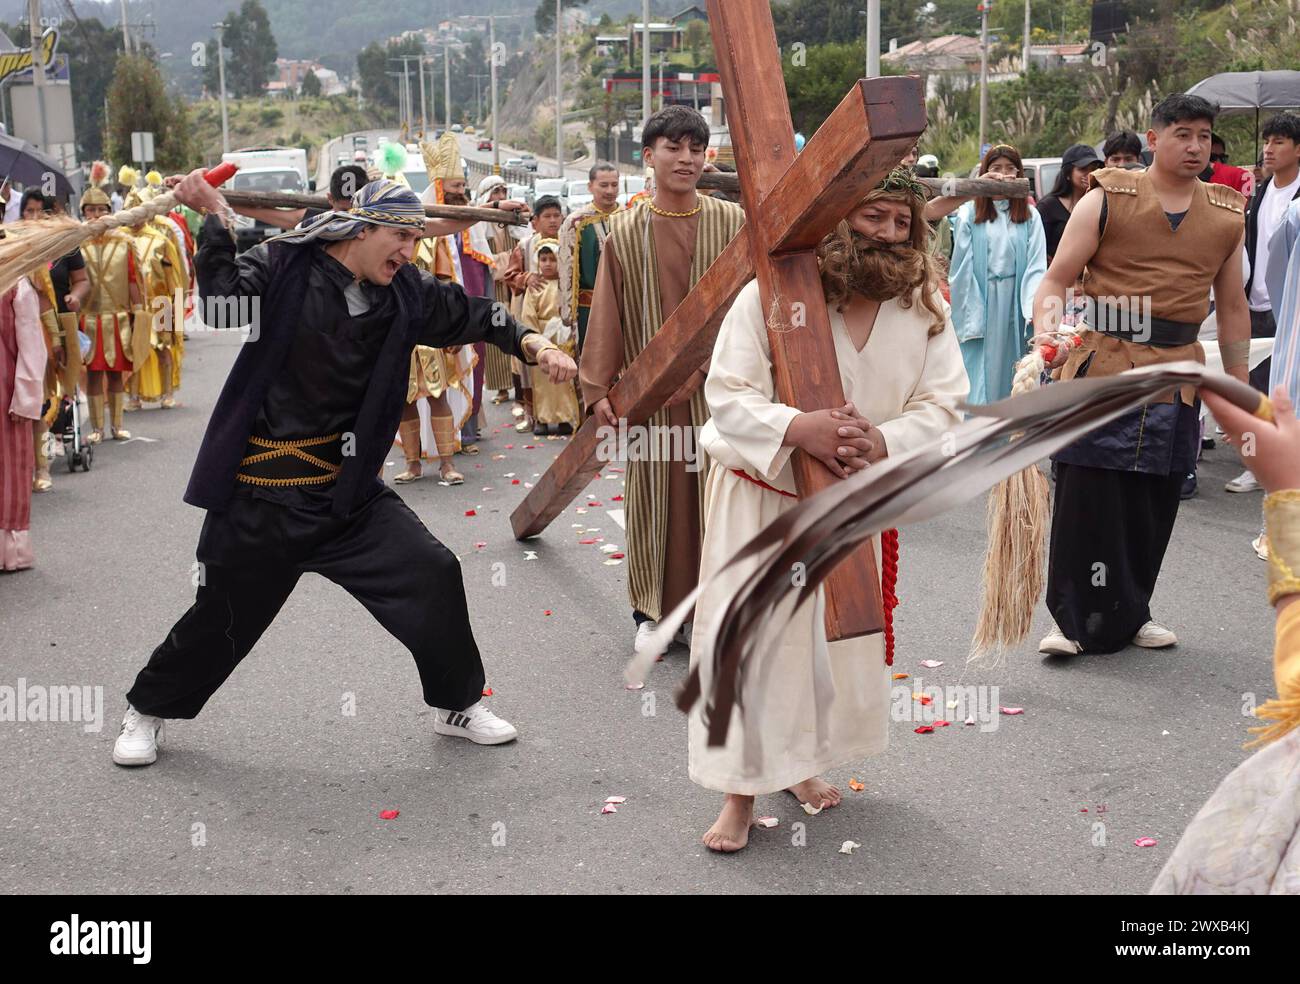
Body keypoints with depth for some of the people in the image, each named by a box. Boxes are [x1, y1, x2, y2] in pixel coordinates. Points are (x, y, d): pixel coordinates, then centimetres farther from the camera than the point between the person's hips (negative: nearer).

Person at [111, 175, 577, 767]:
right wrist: (216, 220, -32)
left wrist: (531, 344, -8)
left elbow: (468, 314, 7)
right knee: (224, 616, 7)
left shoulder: (403, 293, 1)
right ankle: (147, 710, 35)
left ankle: (457, 705, 19)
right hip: (262, 491, -4)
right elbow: (226, 303, -27)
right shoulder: (284, 267, -13)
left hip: (347, 487, 4)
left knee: (432, 575, -3)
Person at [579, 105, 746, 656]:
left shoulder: (730, 222, 2)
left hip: (713, 388, 0)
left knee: (708, 496, 3)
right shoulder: (625, 231, 2)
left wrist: (701, 365, -10)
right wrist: (598, 388, -4)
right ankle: (652, 610, 18)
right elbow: (607, 316, 2)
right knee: (653, 498, 5)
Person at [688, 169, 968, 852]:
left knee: (839, 637, 14)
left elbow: (940, 407, -10)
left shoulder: (925, 307, -8)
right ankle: (741, 789, 12)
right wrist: (798, 429, -36)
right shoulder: (770, 294, -19)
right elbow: (727, 395, -19)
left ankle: (801, 762, 37)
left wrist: (881, 443, -31)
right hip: (758, 494, -3)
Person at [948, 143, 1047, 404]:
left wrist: (1034, 308, -17)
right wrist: (969, 316, -9)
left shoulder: (1030, 217, 5)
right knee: (981, 380, -2)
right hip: (979, 302, -2)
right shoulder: (969, 214, 0)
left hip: (1015, 304, 2)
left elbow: (1037, 266, -2)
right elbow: (962, 269, -2)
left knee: (1010, 374, 8)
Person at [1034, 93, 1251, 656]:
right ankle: (1074, 618, 6)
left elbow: (1233, 308, 17)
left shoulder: (1228, 216, 11)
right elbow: (1056, 280, -6)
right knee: (1086, 496, -5)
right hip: (1101, 362, -4)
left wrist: (1239, 391, 15)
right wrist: (1047, 331, -26)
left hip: (1177, 373, 4)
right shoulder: (1107, 200, -2)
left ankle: (1130, 613, 24)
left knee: (1155, 503, 8)